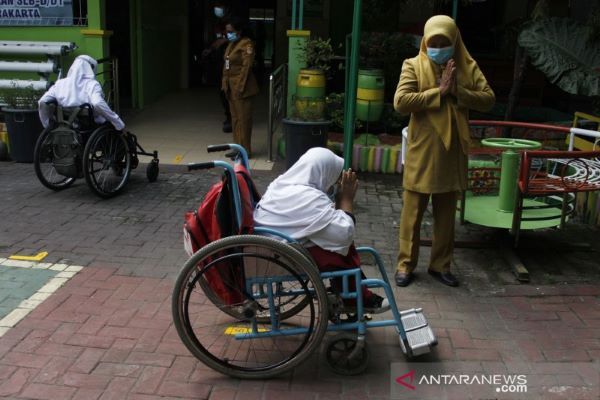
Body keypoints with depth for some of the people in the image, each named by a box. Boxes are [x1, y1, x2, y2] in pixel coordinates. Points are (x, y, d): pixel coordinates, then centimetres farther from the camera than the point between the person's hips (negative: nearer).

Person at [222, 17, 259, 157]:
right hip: (231, 86, 9)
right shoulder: (232, 44, 16)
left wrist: (240, 87, -21)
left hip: (241, 87, -9)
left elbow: (246, 67, -18)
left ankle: (245, 150, 1)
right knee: (235, 118, 13)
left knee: (243, 118, -4)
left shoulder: (246, 44, -12)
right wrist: (225, 84, 10)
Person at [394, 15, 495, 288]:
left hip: (453, 152, 3)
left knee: (446, 213, 12)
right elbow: (400, 102, -16)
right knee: (413, 212, 5)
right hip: (422, 152, -3)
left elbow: (488, 99, -1)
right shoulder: (413, 66, -4)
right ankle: (405, 264, 17)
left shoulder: (468, 67, 5)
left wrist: (457, 91, -15)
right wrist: (439, 92, -18)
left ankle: (441, 265, 25)